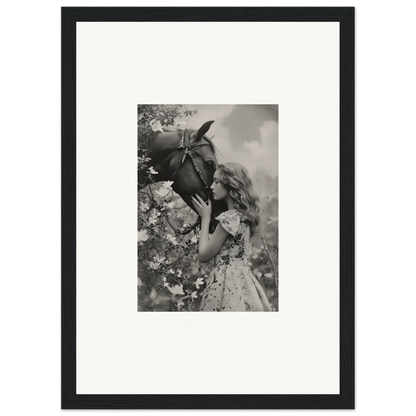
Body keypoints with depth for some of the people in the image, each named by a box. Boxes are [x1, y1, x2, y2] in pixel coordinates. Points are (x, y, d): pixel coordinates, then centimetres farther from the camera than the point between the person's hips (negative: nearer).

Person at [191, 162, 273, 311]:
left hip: (227, 283, -9)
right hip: (243, 281, 9)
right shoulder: (243, 215, 13)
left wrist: (205, 218, 0)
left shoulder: (229, 217, -14)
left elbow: (204, 255, -8)